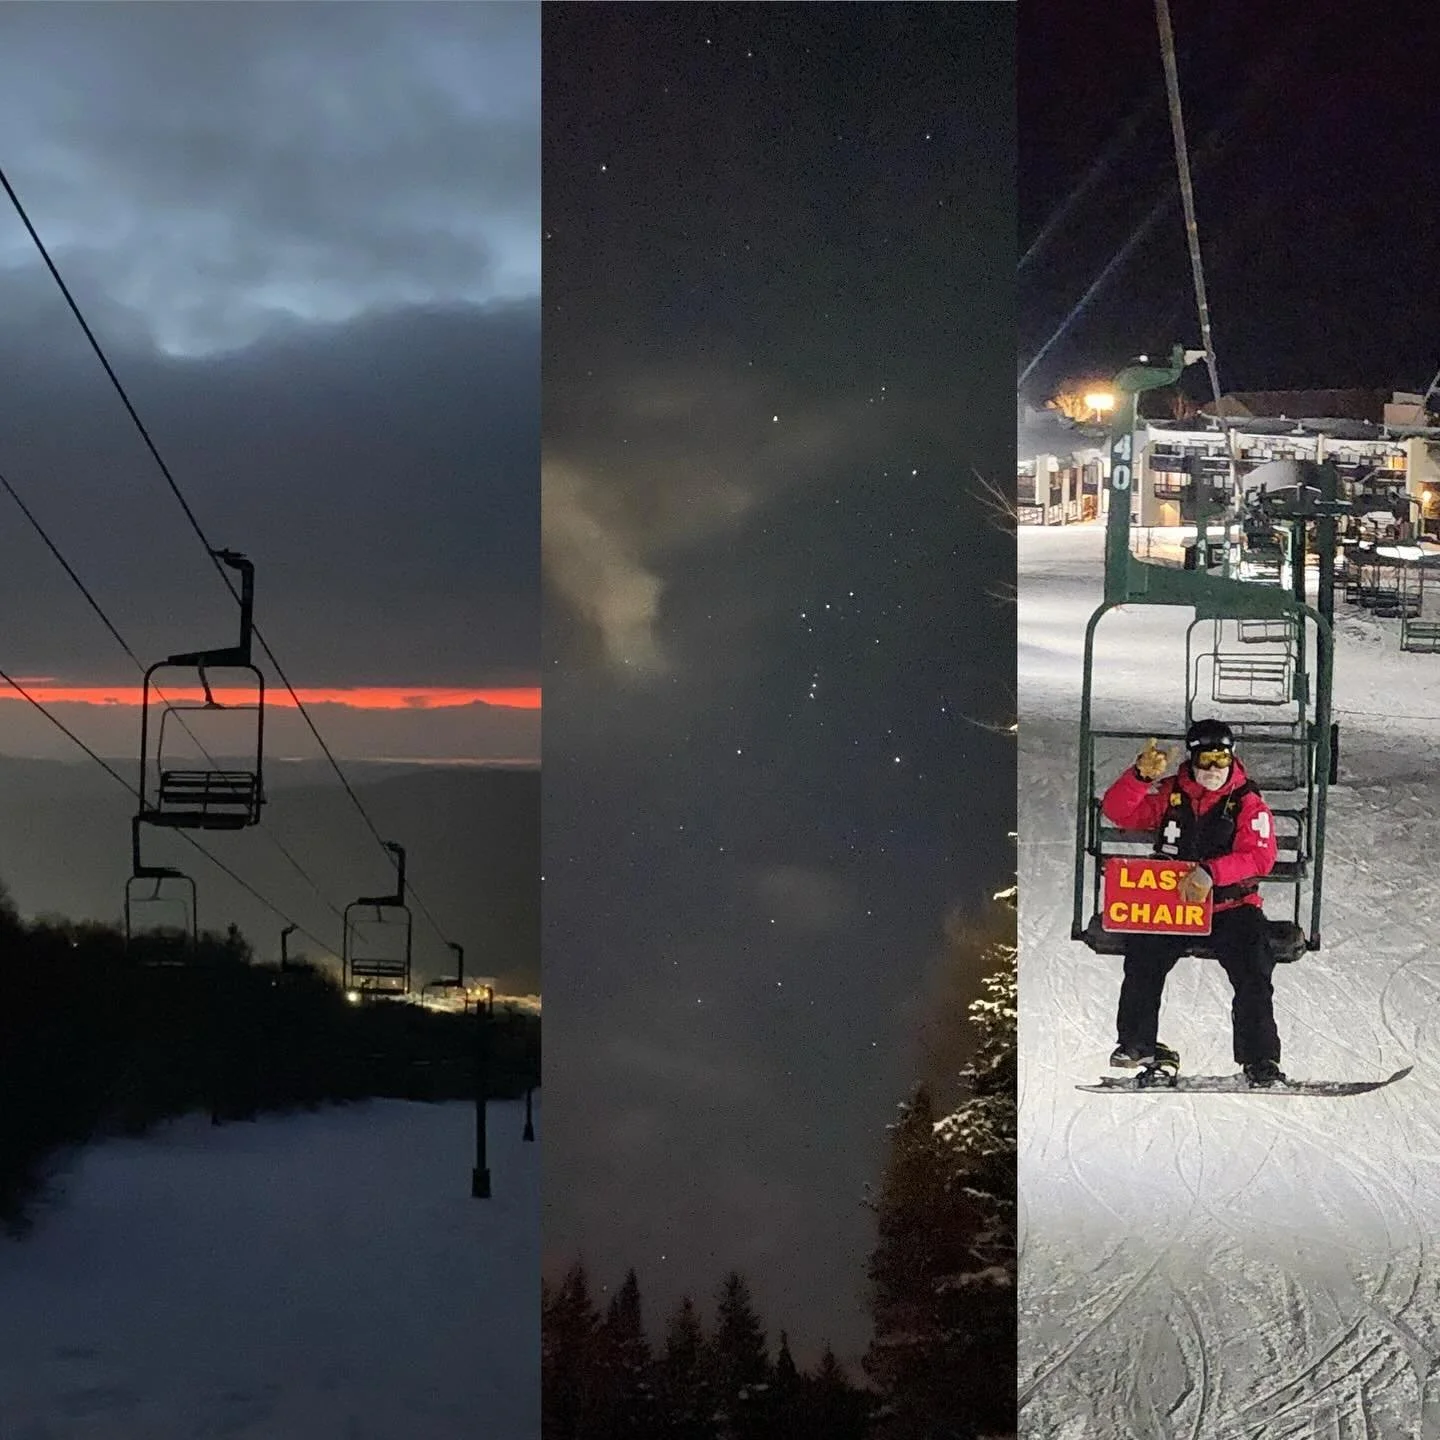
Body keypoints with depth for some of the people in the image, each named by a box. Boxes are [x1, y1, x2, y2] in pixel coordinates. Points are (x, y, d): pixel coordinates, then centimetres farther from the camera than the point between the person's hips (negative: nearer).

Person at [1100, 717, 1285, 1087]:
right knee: (1142, 958, -19)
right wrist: (1142, 776, -23)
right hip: (1170, 902, 1)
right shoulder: (1170, 793, 3)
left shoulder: (1247, 802, -3)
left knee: (1253, 971, -19)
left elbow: (1261, 857, -16)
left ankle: (1260, 1060, -9)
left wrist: (1209, 872, -29)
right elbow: (1117, 812, -5)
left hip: (1231, 905, -1)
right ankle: (1136, 1043, -2)